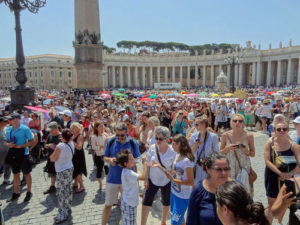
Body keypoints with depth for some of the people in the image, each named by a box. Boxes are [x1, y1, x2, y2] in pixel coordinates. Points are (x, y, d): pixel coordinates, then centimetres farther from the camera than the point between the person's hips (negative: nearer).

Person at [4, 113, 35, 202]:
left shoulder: (25, 129, -12)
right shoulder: (8, 129, 5)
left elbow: (31, 142, -12)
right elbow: (6, 141, 13)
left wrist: (19, 146, -21)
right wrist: (8, 144, -10)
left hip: (23, 153, -5)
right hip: (12, 153, 6)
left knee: (26, 173, 6)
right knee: (15, 173, 16)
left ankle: (29, 192, 21)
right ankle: (16, 193, 30)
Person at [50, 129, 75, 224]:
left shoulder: (60, 146, -23)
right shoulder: (71, 144, -2)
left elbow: (52, 159, -15)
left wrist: (54, 152, 2)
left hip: (62, 172, -8)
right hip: (70, 169, 8)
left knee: (61, 193, 2)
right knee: (68, 190, 19)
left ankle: (63, 215, 10)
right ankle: (68, 209, 33)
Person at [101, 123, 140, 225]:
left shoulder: (133, 143, -8)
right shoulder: (110, 141, -7)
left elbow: (137, 159, -1)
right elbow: (105, 157, 3)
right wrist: (110, 160, -20)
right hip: (113, 178, 0)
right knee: (108, 204, 11)